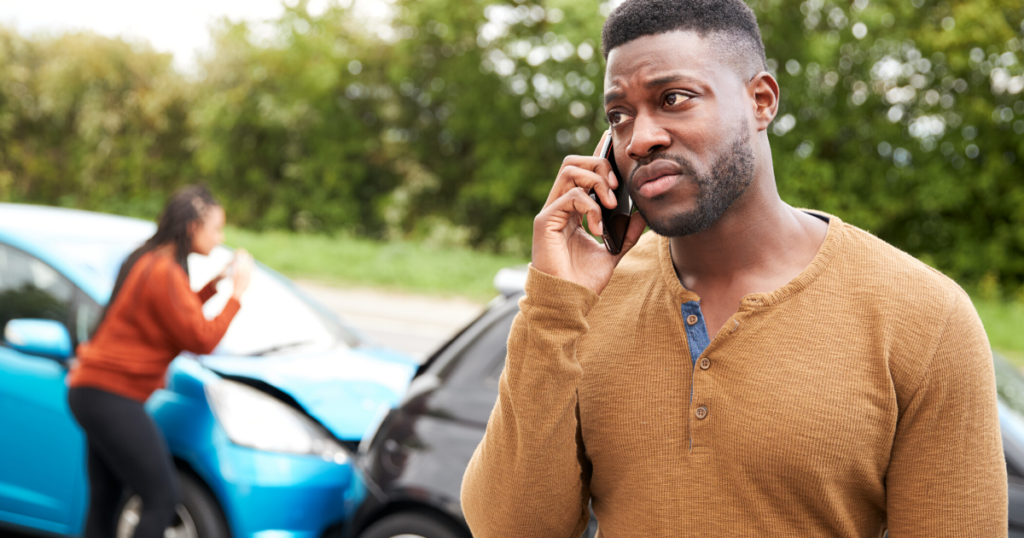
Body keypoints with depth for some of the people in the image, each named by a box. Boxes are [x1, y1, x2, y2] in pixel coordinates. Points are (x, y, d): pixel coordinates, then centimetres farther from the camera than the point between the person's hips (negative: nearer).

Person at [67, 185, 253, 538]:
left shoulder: (147, 261, 13)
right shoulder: (165, 273, -18)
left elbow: (180, 315, 22)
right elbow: (201, 340, -16)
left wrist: (215, 283, 14)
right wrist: (237, 294, -8)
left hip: (91, 389, 11)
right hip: (112, 397, -11)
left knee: (104, 503, 14)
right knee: (162, 498, -8)